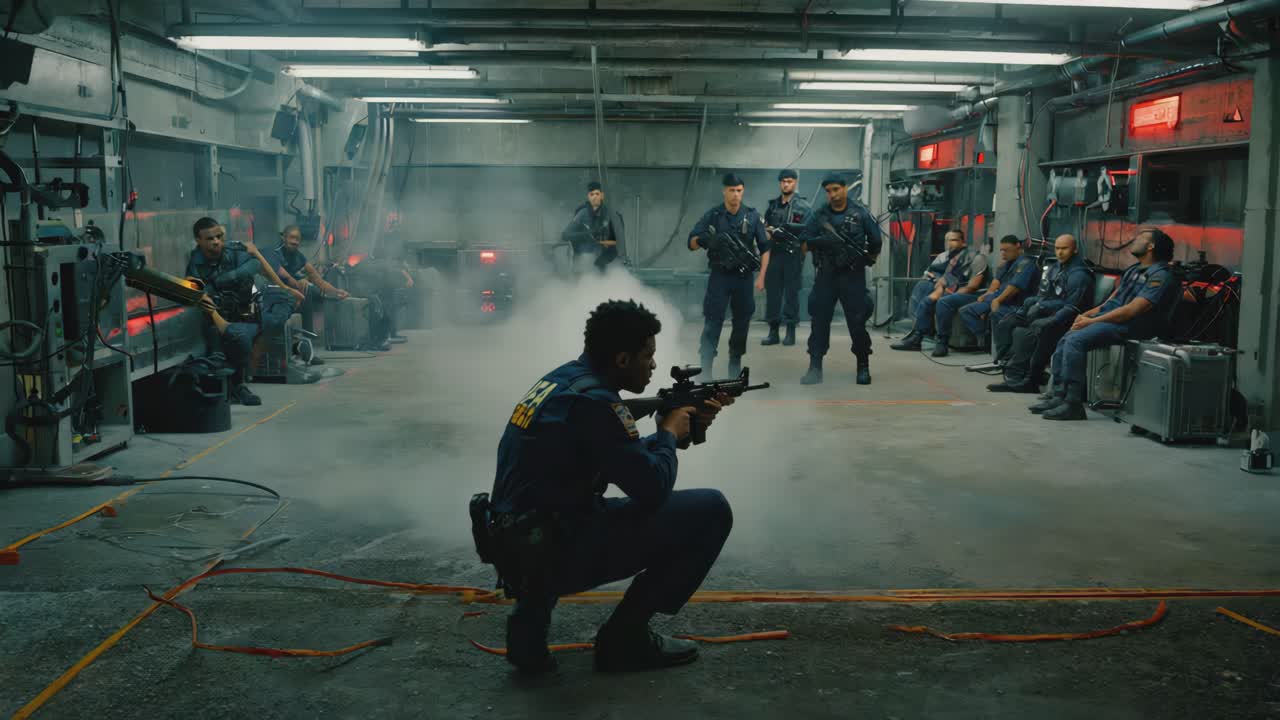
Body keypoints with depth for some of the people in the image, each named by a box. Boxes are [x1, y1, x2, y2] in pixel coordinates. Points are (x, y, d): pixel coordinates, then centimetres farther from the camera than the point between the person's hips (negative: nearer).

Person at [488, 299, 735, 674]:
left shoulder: (563, 378, 10)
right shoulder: (593, 401, -18)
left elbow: (632, 460, 22)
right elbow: (652, 488, -16)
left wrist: (687, 424, 15)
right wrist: (670, 434, 1)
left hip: (519, 546, 9)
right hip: (555, 554, -9)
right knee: (711, 510, -5)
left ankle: (534, 608, 17)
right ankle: (625, 638, 5)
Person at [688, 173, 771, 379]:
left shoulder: (752, 216, 0)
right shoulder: (712, 215, -3)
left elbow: (764, 247, 3)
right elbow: (692, 243, -2)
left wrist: (761, 276, -4)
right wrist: (704, 239, -24)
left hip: (744, 277, 2)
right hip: (719, 276, -2)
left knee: (742, 321, 9)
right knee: (713, 321, -7)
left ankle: (735, 364, 24)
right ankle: (706, 367, -7)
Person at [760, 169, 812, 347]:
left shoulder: (803, 206, 0)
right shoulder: (773, 205, 14)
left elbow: (808, 230, -10)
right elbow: (765, 227, 20)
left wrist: (781, 230, -15)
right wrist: (768, 231, -3)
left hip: (793, 254, -4)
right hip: (774, 253, 4)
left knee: (792, 292, -2)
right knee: (772, 291, 3)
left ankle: (791, 332, 3)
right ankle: (773, 331, 9)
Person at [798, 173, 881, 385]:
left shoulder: (860, 214, 2)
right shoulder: (818, 215, 5)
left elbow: (876, 242, 9)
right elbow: (805, 245, 0)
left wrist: (868, 259, -1)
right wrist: (821, 241, -16)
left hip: (853, 276, -1)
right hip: (825, 276, 2)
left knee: (857, 322, 1)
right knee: (819, 321, -2)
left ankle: (863, 367, 14)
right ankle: (815, 368, 2)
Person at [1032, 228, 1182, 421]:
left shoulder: (1160, 276, -10)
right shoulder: (1134, 270, 21)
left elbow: (1133, 310, -19)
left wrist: (1093, 321, -18)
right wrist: (1088, 314, 4)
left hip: (1130, 326, -9)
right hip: (1111, 317, 9)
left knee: (1076, 340, -25)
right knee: (1065, 340, -3)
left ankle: (1073, 404, -25)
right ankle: (1059, 395, -4)